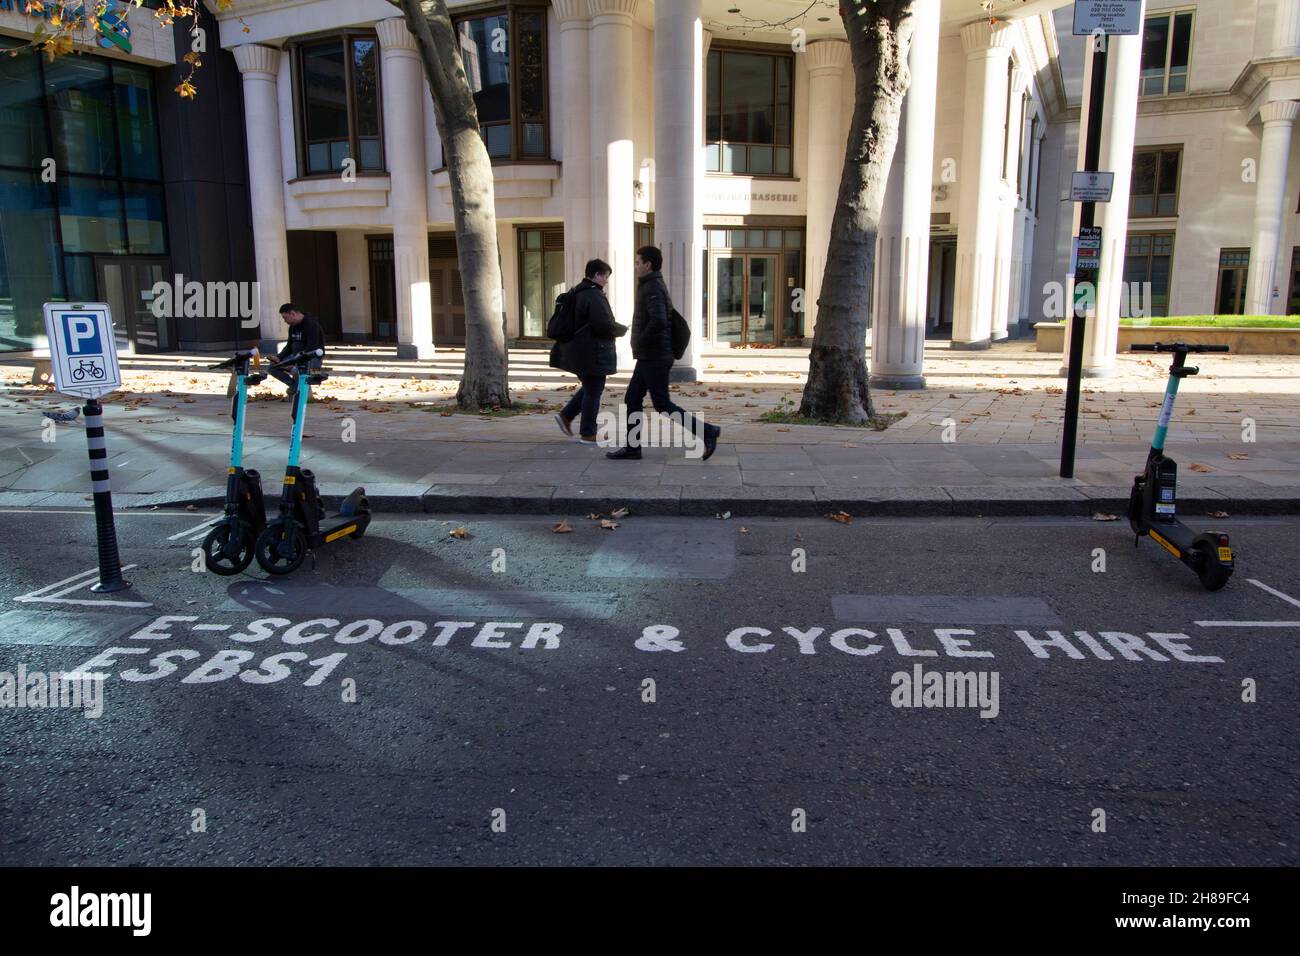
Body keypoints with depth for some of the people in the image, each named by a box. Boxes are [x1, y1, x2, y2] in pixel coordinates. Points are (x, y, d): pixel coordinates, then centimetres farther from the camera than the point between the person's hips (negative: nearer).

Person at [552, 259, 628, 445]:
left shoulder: (576, 293, 13)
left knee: (589, 388, 22)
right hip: (592, 353, -10)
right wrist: (622, 329, -6)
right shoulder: (594, 296, -18)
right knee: (593, 391, 0)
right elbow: (604, 325, -23)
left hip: (577, 351, 10)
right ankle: (587, 434, 6)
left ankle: (566, 416, 20)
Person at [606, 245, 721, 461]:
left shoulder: (652, 289, -16)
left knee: (663, 405, -6)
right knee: (632, 400, 10)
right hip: (649, 358, 10)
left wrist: (640, 342, -18)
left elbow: (658, 321, -32)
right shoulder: (656, 286, 15)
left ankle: (707, 431, -2)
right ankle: (632, 447, 14)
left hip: (654, 358, -10)